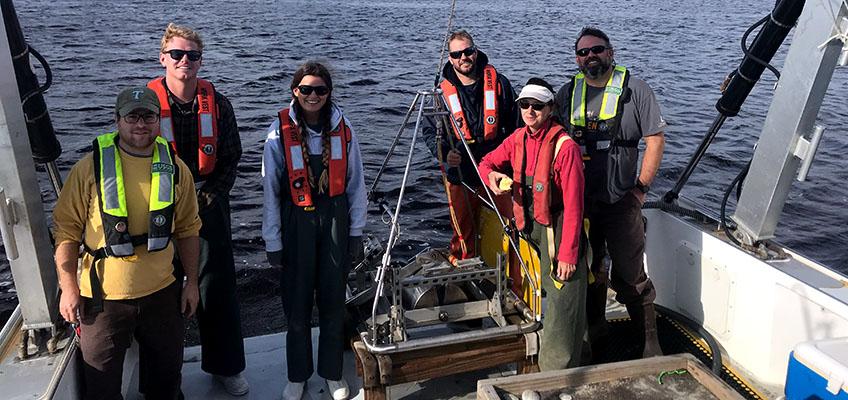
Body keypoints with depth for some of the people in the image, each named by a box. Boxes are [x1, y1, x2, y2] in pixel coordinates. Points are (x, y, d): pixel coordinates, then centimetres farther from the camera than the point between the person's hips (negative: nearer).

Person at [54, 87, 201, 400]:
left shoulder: (175, 169, -1)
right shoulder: (91, 167, -10)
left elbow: (187, 229, 6)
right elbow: (67, 229, -5)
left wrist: (191, 282, 7)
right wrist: (69, 288, -7)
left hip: (162, 292, 3)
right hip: (103, 296, -2)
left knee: (168, 373, 20)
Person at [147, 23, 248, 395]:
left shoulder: (217, 104, -2)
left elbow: (230, 158, 5)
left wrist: (209, 197, -6)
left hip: (209, 207, 2)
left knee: (219, 288, 9)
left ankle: (225, 365, 27)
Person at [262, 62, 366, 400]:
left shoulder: (342, 129, -1)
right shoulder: (280, 132, -6)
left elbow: (355, 184, 4)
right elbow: (271, 190, -3)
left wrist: (356, 232, 4)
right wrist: (273, 241, -3)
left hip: (335, 218, 2)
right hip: (296, 222, -1)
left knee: (333, 299, 10)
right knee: (297, 302, 9)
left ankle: (332, 372, 29)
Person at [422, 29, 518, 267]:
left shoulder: (498, 83, 2)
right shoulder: (442, 92, 2)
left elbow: (515, 123, 9)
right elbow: (430, 131, 7)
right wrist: (443, 153, -12)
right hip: (459, 174, 0)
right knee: (463, 231, 8)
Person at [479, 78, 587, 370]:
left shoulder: (565, 146, -16)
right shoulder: (518, 139, 5)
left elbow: (573, 205, -18)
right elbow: (487, 162, 19)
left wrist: (568, 253, -20)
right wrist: (492, 175, -7)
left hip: (556, 230, -6)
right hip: (527, 228, 7)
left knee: (561, 305, -4)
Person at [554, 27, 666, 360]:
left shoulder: (635, 90, 0)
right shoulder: (567, 93, 8)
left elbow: (655, 140, -1)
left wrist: (641, 188, -6)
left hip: (621, 202, -3)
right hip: (579, 203, 3)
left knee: (630, 278, -1)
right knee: (588, 274, 14)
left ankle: (651, 345, 15)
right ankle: (596, 342, 29)